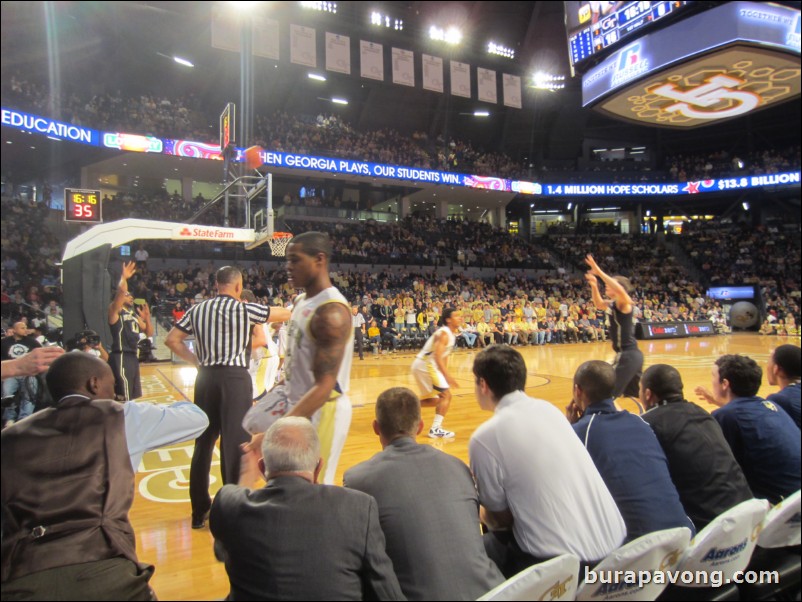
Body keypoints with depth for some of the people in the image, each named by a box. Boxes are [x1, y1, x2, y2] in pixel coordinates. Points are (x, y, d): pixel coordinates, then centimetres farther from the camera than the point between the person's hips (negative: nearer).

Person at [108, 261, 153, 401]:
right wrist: (124, 277, -10)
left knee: (131, 397, 16)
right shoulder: (115, 311, -4)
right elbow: (121, 290, -23)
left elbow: (149, 333, 19)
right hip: (121, 357, -9)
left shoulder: (135, 315, 20)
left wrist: (147, 317, 6)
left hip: (133, 356, 9)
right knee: (123, 399, -11)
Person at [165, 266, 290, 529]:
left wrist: (196, 361, 10)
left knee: (203, 442, 14)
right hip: (234, 378, -5)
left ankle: (199, 512, 25)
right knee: (235, 445, 0)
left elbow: (171, 340, 7)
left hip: (206, 378, 6)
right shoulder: (243, 309, -5)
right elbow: (284, 314, 3)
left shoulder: (197, 309, 9)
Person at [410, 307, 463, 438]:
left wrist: (446, 374, 16)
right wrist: (447, 376, -33)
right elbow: (438, 357, -28)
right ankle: (435, 429, -8)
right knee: (446, 395, -10)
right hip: (425, 364, -10)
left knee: (433, 399, 20)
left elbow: (444, 355, 19)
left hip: (424, 365, 10)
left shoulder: (451, 333, 11)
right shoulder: (444, 334, -19)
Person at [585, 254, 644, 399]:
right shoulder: (613, 305, 10)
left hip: (627, 355, -10)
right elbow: (599, 304, 28)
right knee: (640, 394, 22)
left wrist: (599, 272, -34)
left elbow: (620, 290, -36)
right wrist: (594, 286, 11)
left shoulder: (623, 303, -14)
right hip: (632, 354, 10)